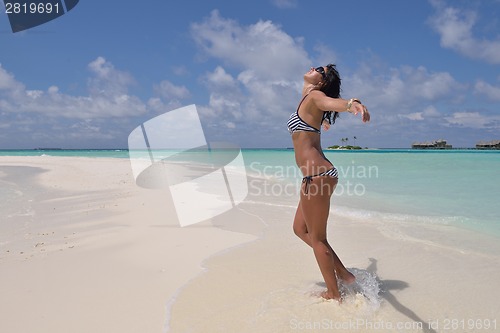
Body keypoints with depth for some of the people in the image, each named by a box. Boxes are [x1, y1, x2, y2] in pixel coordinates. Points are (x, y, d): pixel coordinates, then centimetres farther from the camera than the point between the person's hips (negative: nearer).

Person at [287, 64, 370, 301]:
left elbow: (334, 102, -32)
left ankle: (334, 294, 15)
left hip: (316, 175, -10)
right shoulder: (308, 100, 20)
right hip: (318, 174, 10)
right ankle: (342, 273, 25)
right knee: (301, 229, 19)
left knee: (317, 238, 0)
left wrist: (353, 103, -55)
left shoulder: (314, 96, -7)